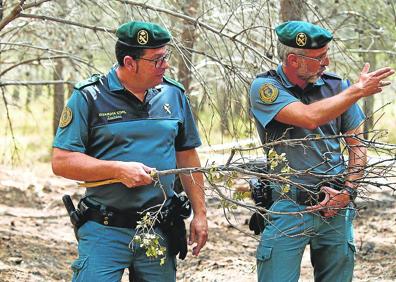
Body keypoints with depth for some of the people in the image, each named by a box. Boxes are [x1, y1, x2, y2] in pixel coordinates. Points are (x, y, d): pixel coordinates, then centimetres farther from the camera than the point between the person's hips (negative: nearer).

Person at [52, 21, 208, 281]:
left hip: (160, 231, 4)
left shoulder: (174, 95, 8)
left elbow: (187, 157, 14)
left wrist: (200, 213, 10)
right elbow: (61, 162, -9)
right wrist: (118, 169, -18)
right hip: (105, 231, -4)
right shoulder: (89, 98, -6)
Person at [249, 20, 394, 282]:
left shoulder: (336, 86, 5)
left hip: (336, 208, 4)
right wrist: (358, 91, -13)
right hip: (288, 209, -3)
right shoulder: (265, 88, -7)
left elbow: (358, 145, 11)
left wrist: (348, 191, -4)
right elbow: (309, 117, -24)